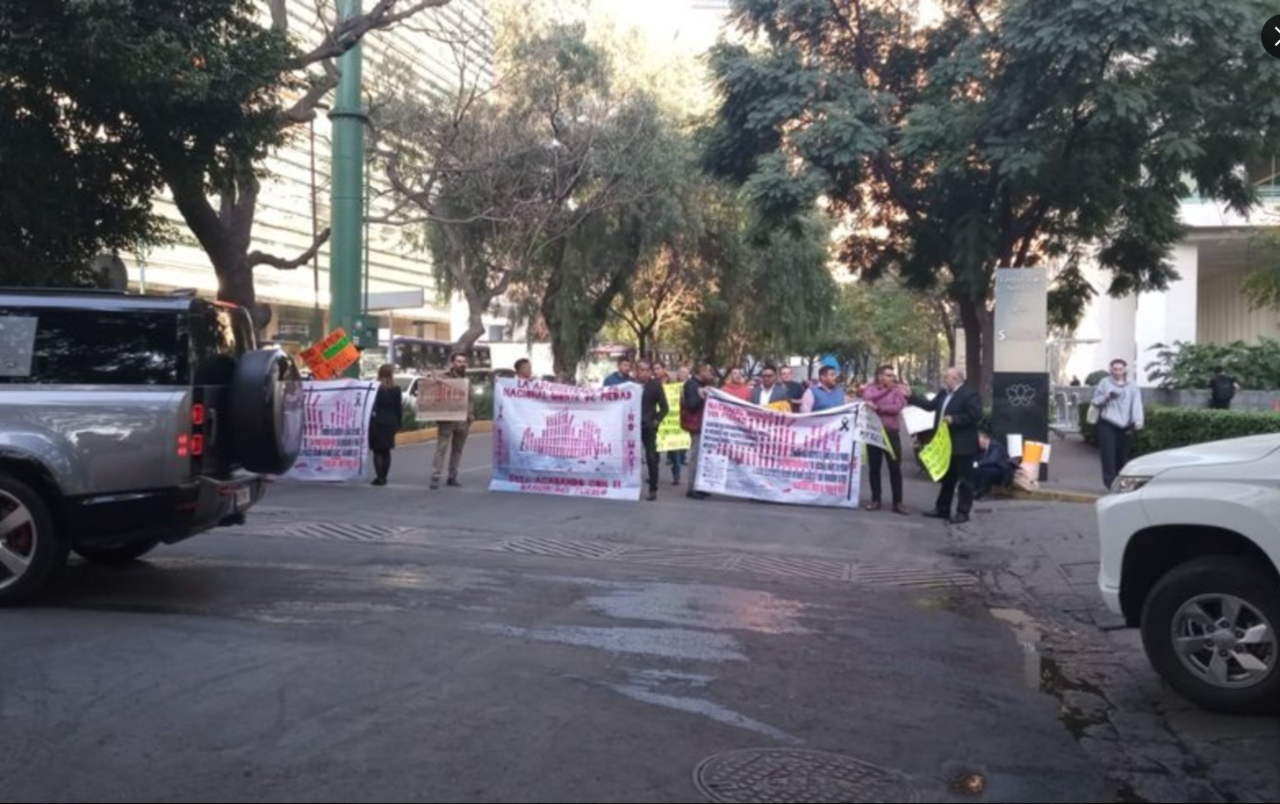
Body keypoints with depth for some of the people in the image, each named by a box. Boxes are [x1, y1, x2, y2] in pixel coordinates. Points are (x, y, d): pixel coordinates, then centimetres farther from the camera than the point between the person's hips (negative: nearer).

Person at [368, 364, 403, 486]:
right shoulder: (396, 389, 0)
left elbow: (371, 406, -5)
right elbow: (399, 408, 3)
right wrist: (398, 424, 11)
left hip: (377, 422, -3)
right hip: (390, 424, 3)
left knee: (378, 452, -1)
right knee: (386, 451, 12)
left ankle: (380, 477, -8)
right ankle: (384, 477, 14)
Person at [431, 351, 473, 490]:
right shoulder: (444, 378, -2)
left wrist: (471, 414, 5)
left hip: (463, 420, 6)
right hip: (447, 419, -5)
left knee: (457, 449, 9)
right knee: (441, 448, -7)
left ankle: (452, 477, 16)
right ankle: (435, 477, -7)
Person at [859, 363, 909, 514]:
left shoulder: (899, 390, 3)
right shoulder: (870, 389, 8)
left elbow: (897, 407, -13)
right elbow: (867, 398, -15)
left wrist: (877, 408, -16)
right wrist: (886, 390, -13)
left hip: (891, 433, -1)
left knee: (895, 468, -2)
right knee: (874, 468, 6)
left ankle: (898, 502, 2)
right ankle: (875, 500, 15)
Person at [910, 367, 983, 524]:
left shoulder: (970, 394, -16)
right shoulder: (943, 393, 10)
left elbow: (975, 416, -21)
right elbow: (930, 405, 15)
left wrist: (953, 419, -24)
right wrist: (910, 398, 13)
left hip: (962, 446, -9)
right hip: (946, 444, 9)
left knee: (964, 480, 1)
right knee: (946, 478, 17)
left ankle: (963, 512, 6)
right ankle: (942, 509, 25)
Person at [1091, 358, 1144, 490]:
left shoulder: (1132, 387, 7)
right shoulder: (1105, 383, 6)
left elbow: (1136, 405, -3)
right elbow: (1095, 401, 6)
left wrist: (1137, 423, -16)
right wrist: (1107, 397, -15)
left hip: (1124, 426, 2)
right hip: (1107, 424, -2)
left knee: (1122, 456, 6)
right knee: (1108, 455, -10)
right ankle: (1110, 483, -12)